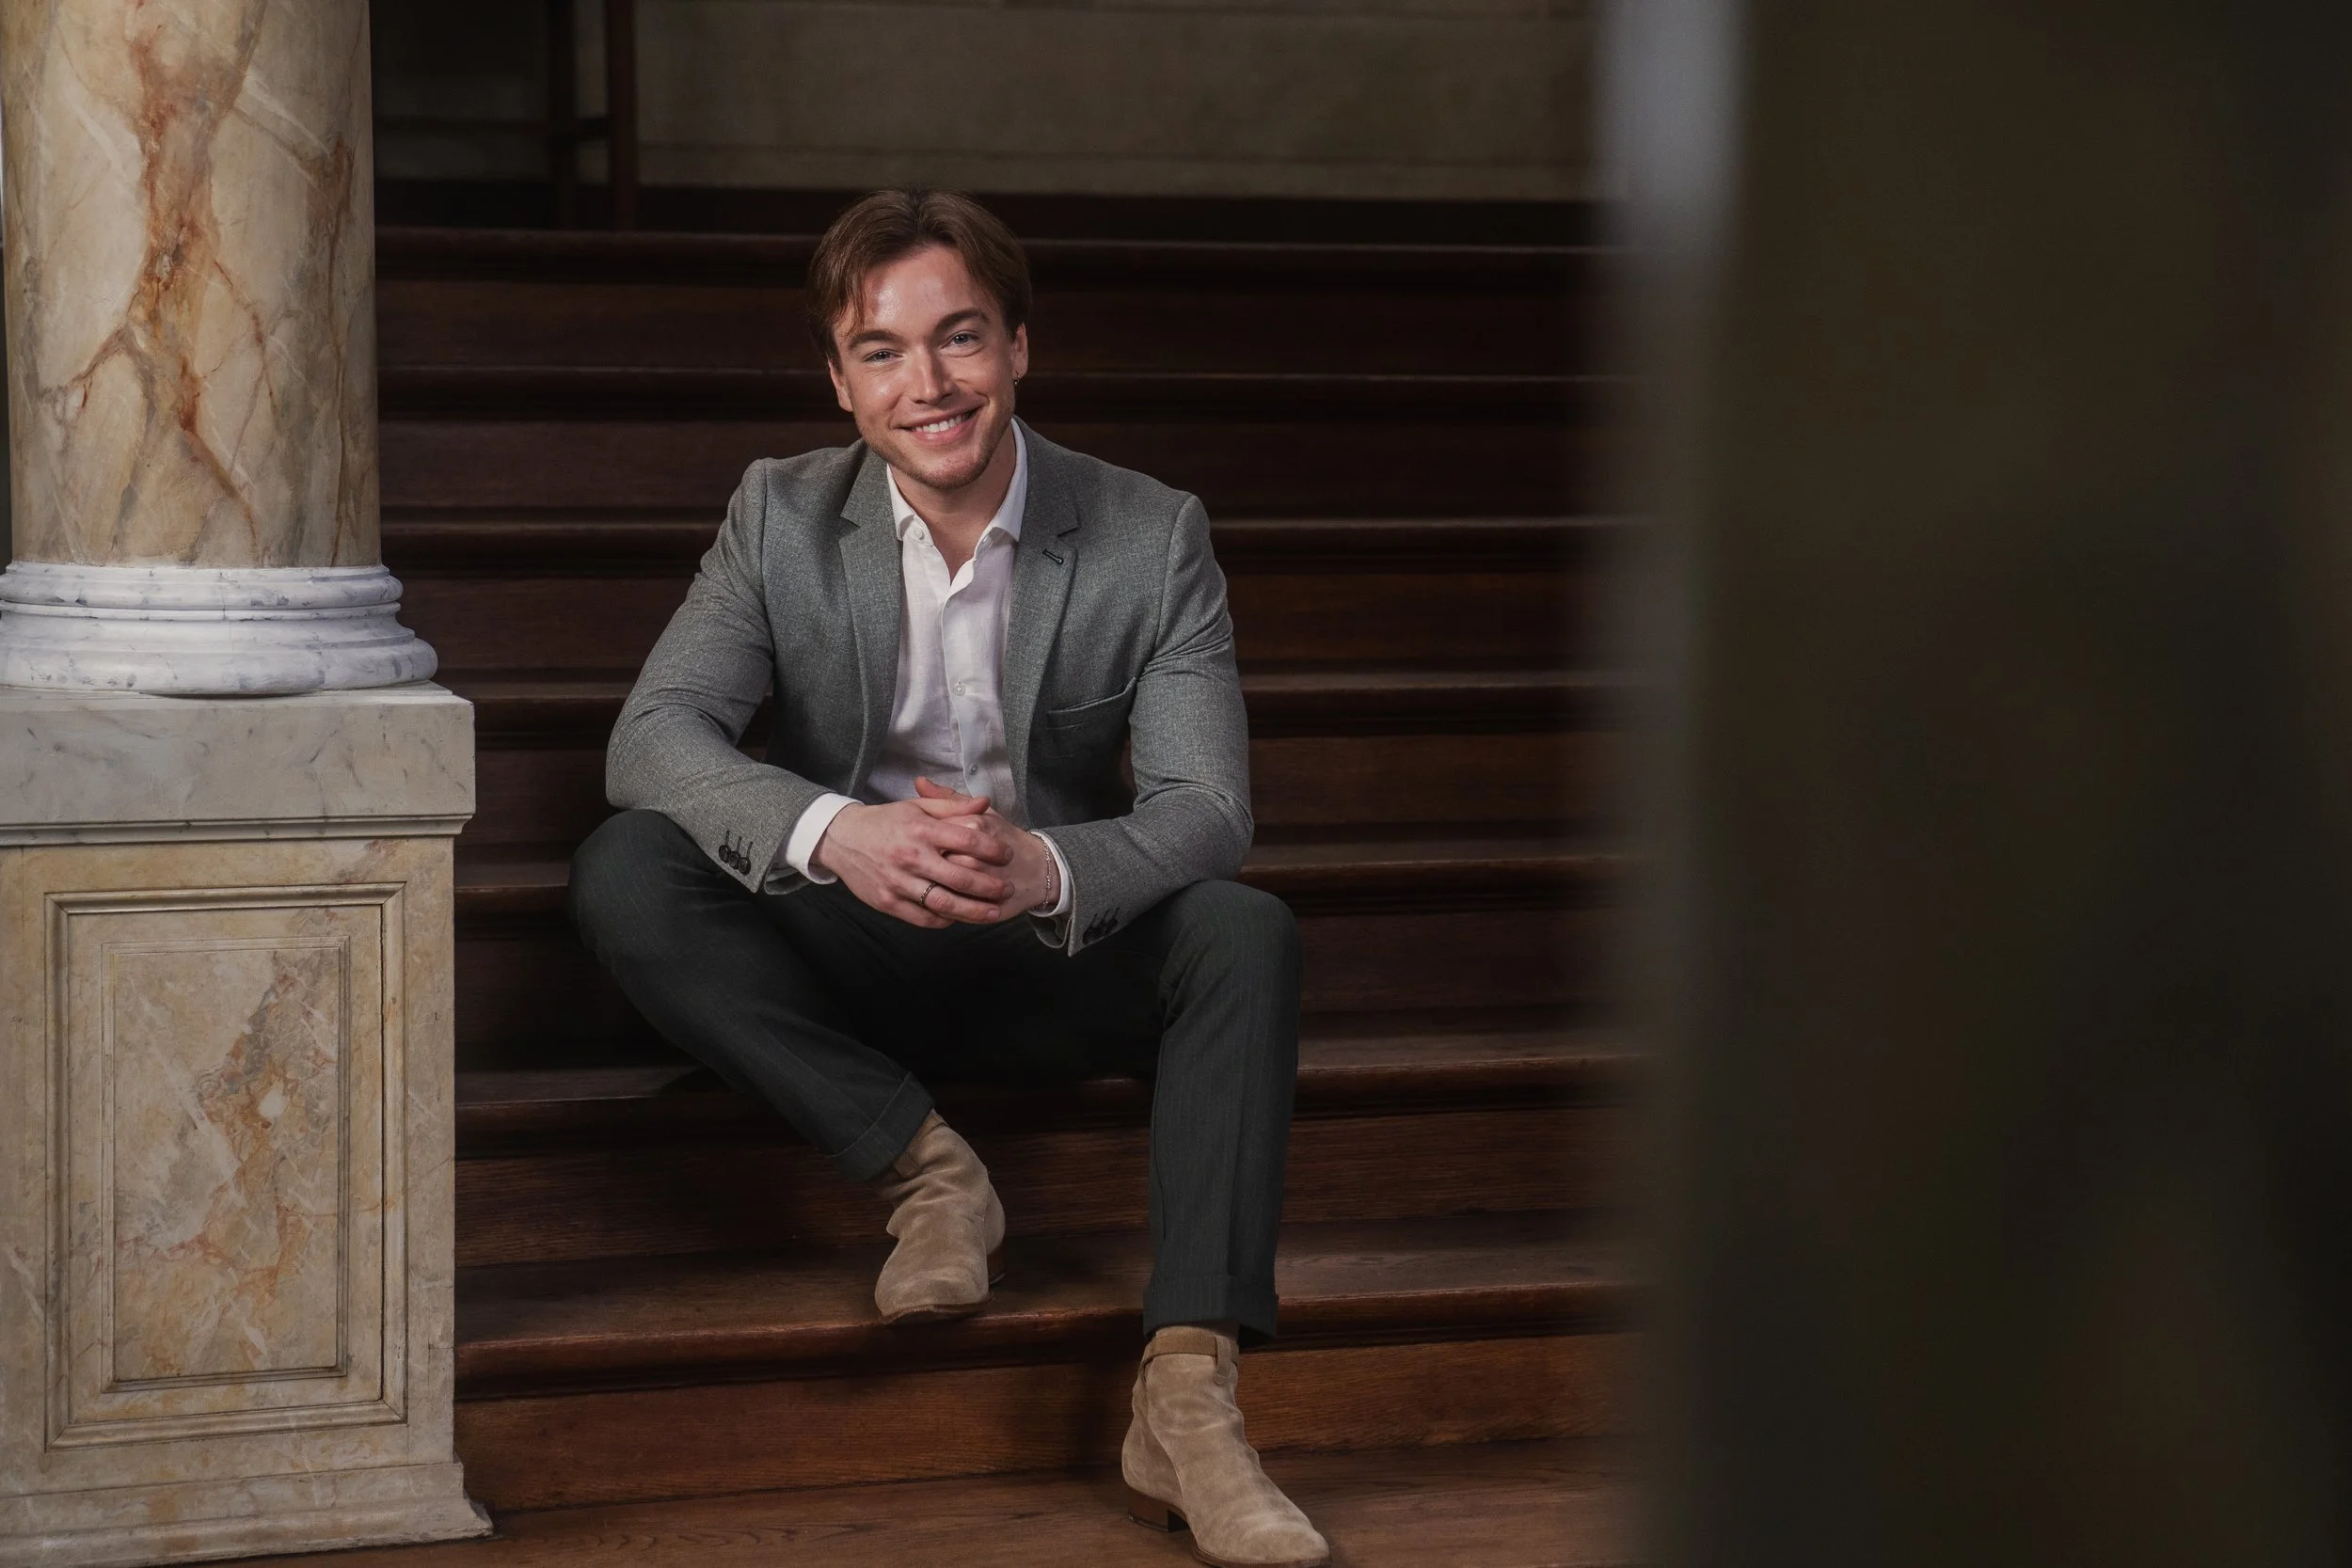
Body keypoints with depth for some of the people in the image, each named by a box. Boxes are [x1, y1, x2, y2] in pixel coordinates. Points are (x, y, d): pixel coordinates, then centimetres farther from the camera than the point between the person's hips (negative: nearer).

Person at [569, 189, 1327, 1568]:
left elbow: (1206, 808, -15)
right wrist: (835, 833, -39)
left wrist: (1046, 871, -39)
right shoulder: (783, 519, -4)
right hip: (851, 962, 1)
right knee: (622, 875, -25)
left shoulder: (1154, 538, -7)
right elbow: (656, 734, -17)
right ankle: (925, 1167, -20)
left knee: (1248, 936, -31)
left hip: (1061, 962, 0)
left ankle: (1189, 1396, -39)